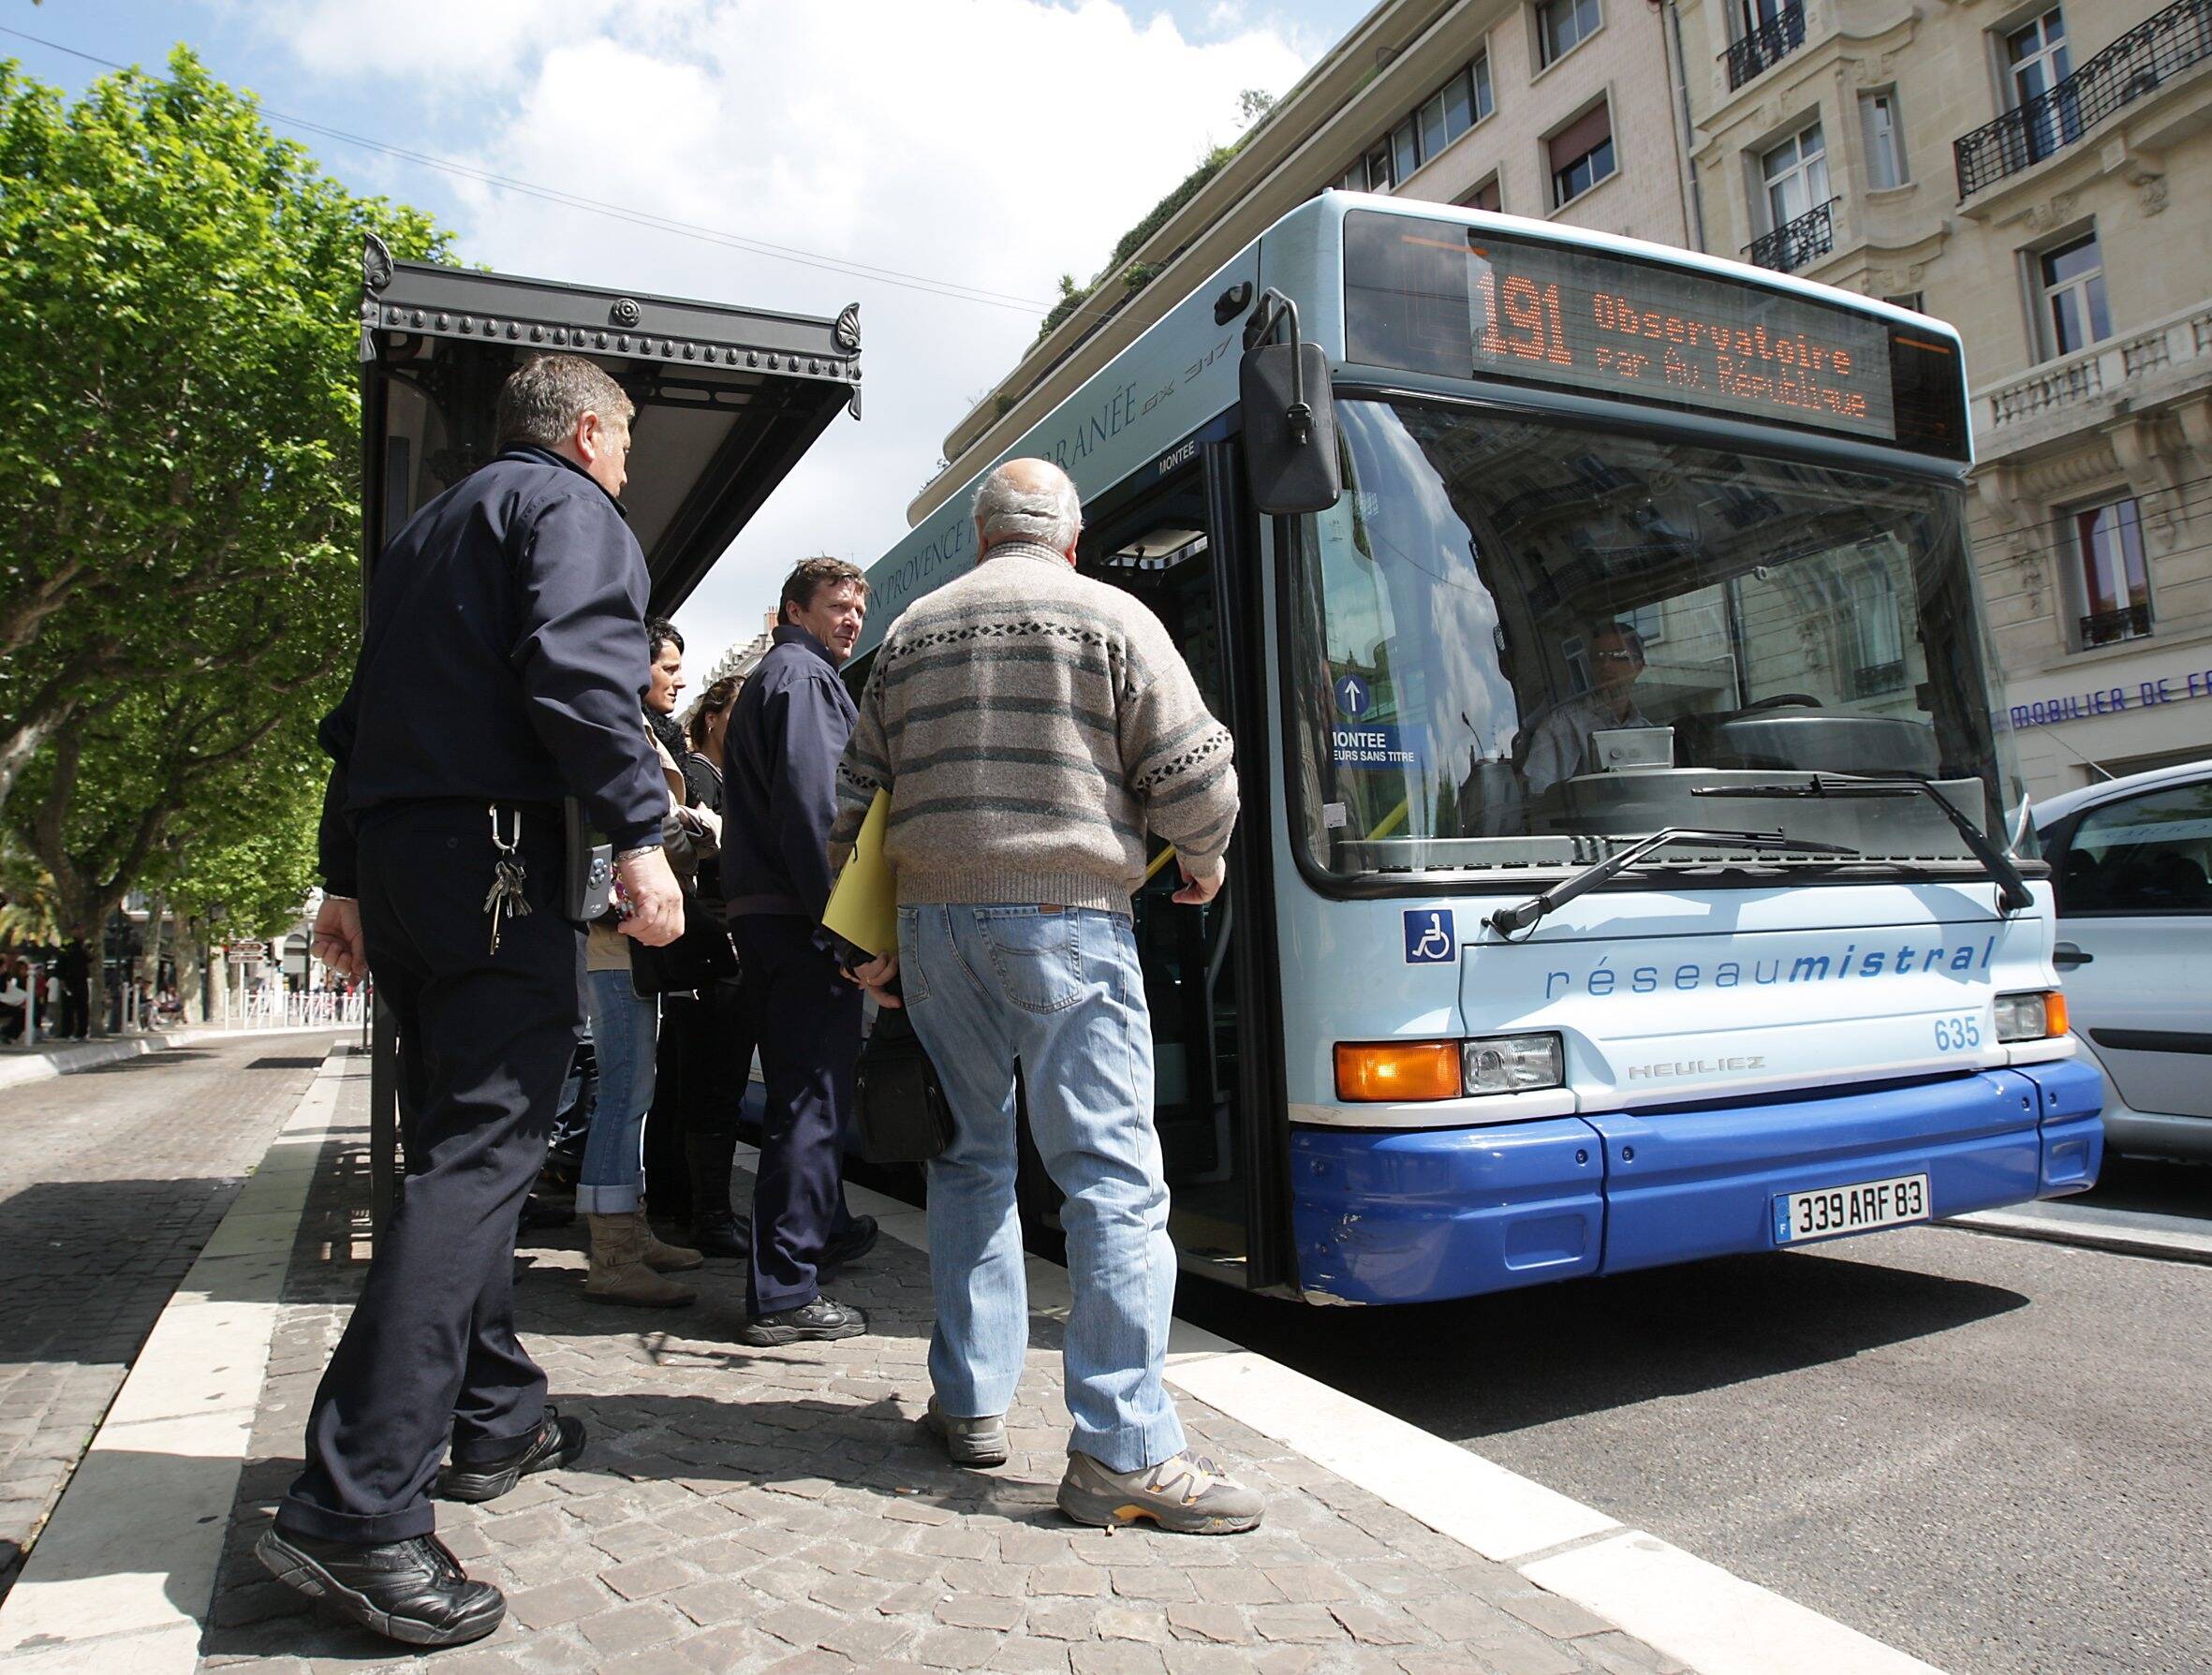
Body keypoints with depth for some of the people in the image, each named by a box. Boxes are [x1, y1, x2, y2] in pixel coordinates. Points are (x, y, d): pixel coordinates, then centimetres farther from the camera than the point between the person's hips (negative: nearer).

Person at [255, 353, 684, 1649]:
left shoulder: (430, 529, 27)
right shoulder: (571, 507, 2)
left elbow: (360, 716, 24)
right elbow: (579, 667, -18)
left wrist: (346, 878, 23)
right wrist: (641, 831, -22)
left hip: (397, 857, 10)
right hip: (499, 855, -9)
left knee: (465, 1143, 15)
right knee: (481, 1159, -12)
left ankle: (497, 1421, 26)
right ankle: (356, 1512, -15)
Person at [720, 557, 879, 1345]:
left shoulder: (764, 680, 26)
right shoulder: (805, 676, -7)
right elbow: (812, 803, -19)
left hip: (760, 916, 11)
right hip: (801, 918, -11)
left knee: (803, 1090, 22)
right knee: (812, 1097, -8)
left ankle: (827, 1227, 39)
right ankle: (785, 1293, -4)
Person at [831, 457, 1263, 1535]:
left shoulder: (913, 630, 16)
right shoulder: (1112, 617, 2)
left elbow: (857, 798, 16)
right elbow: (1195, 774, -5)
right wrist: (1202, 863, 15)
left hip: (934, 915, 5)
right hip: (1065, 911, -5)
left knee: (970, 1157, 15)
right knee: (1113, 1174, -4)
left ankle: (969, 1399, 22)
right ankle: (1122, 1451, -4)